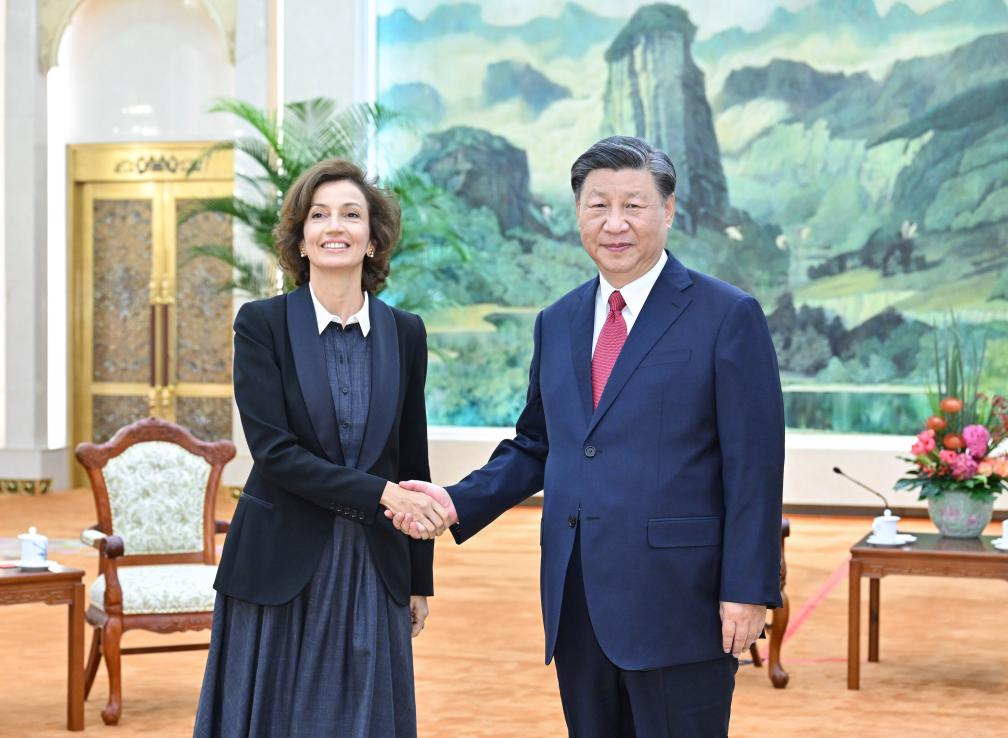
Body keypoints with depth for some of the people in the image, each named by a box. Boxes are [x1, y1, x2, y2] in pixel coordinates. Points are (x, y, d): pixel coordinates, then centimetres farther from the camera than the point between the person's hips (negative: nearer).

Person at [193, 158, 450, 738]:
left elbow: (412, 460, 9)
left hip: (374, 567, 3)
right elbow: (273, 450, -14)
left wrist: (421, 579, 11)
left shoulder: (405, 333, 4)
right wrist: (380, 493, -20)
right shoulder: (262, 323, -5)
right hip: (281, 566, -2)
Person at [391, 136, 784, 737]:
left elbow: (753, 464, -8)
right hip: (576, 601, 6)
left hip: (678, 599, -5)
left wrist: (748, 590, -13)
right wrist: (458, 502, 2)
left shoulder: (728, 316, -5)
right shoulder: (557, 323, 13)